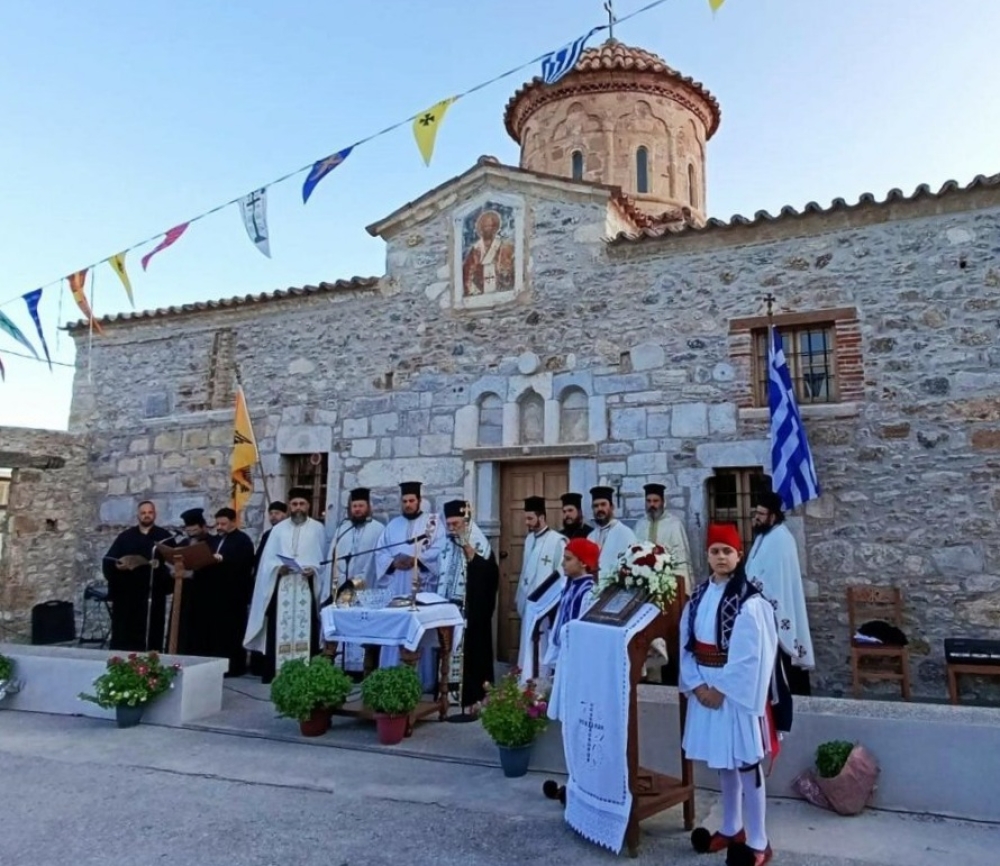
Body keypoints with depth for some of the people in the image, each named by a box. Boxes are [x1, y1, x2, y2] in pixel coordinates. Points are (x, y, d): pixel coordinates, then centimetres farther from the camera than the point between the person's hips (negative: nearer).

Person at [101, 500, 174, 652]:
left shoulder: (165, 536, 8)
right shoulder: (125, 537, 12)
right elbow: (107, 561, 4)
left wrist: (161, 564, -22)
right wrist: (117, 566, -17)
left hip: (153, 595, -1)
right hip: (126, 594, 1)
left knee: (152, 637, 1)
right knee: (123, 637, 1)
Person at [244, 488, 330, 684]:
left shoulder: (318, 528, 9)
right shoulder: (279, 529, 14)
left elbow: (323, 558, 7)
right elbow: (268, 558, 9)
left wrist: (313, 569, -12)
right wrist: (278, 567, -11)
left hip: (307, 586, -1)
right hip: (281, 585, 2)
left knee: (305, 628, -5)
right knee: (280, 628, -2)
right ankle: (276, 672, 2)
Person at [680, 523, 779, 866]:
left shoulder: (749, 600, -13)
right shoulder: (699, 596, 6)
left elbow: (750, 655, -16)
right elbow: (686, 643, 5)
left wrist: (723, 688, -15)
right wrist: (697, 684, -5)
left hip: (737, 690, -6)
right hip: (705, 687, 6)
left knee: (745, 762, 1)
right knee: (722, 760, 16)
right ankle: (731, 829, 31)